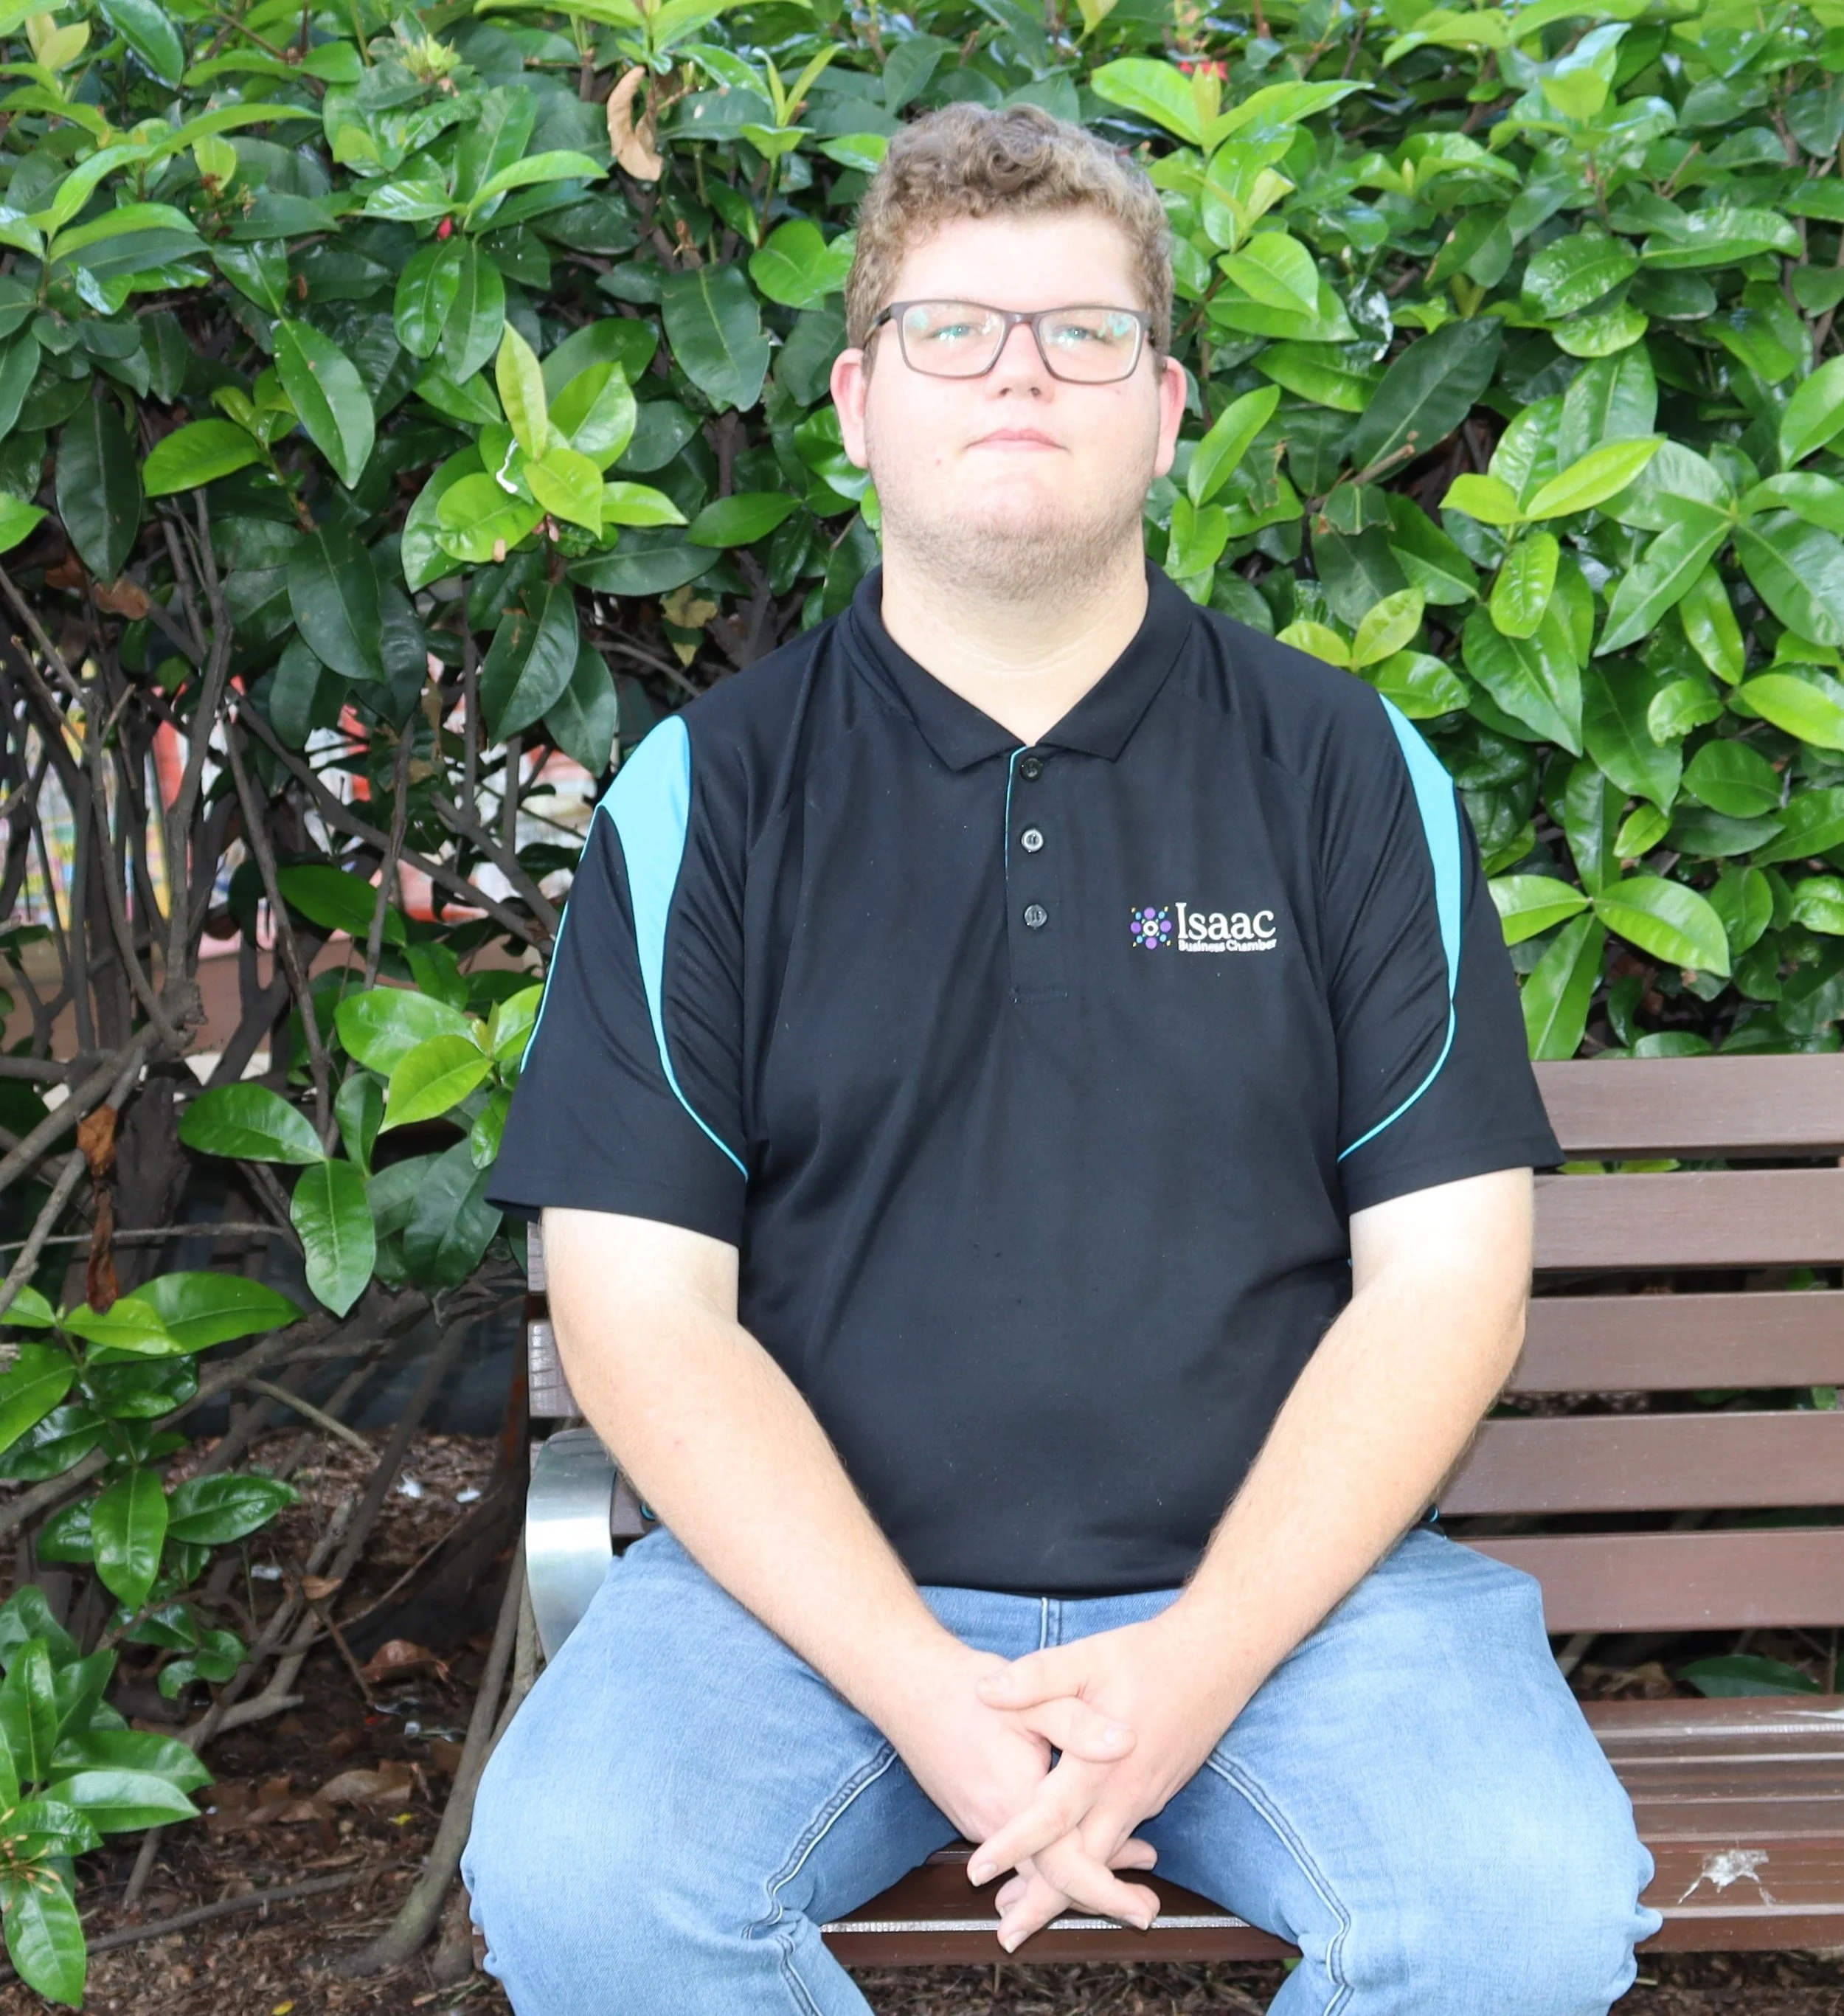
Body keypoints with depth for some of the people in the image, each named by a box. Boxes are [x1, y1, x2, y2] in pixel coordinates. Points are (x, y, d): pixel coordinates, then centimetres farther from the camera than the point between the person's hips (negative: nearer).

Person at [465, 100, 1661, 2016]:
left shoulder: (1350, 770, 5)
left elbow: (1446, 1269, 1)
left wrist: (1202, 1659, -13)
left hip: (1277, 1569, 1)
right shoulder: (707, 788, 3)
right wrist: (918, 1690, -16)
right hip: (815, 1574, 0)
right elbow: (638, 1303, -3)